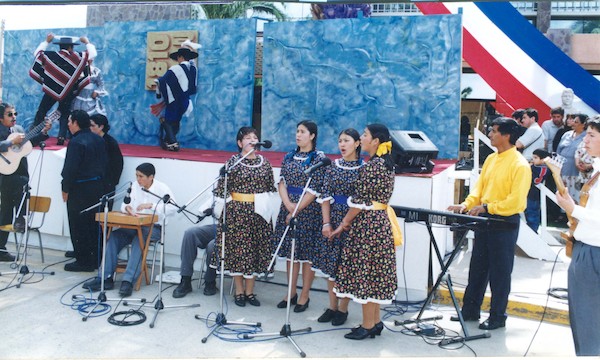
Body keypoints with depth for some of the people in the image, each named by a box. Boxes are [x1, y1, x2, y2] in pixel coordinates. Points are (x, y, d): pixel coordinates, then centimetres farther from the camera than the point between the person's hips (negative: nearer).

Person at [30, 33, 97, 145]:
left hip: (50, 90, 1)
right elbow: (93, 54, -1)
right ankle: (61, 137, 1)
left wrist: (46, 41, 25)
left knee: (41, 112, 12)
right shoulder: (77, 57, -8)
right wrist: (87, 42, 15)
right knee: (64, 115, 12)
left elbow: (37, 53, 17)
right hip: (67, 93, -1)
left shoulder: (49, 55, -2)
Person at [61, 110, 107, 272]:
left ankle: (83, 261, 5)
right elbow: (104, 163, 11)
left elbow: (71, 168, -19)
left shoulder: (76, 142, -16)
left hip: (79, 189, -8)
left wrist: (66, 189, -9)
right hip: (98, 186, 8)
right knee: (94, 224, 13)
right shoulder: (98, 140, 8)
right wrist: (99, 181, 17)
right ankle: (95, 260, 19)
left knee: (79, 226, 1)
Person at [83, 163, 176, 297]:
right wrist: (127, 207, -15)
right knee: (113, 237, -18)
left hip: (154, 227, -5)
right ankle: (106, 278, -19)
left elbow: (172, 208, -16)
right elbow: (124, 204, 10)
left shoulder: (162, 188, -5)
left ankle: (128, 281, -34)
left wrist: (151, 205, -24)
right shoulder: (134, 186, 9)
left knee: (138, 241, -34)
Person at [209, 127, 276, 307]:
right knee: (238, 248, 3)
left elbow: (271, 188, 11)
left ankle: (250, 291, 19)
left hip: (260, 212, 4)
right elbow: (222, 188, -5)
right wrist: (220, 210, -8)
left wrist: (267, 208, 5)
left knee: (255, 249, 7)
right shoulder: (233, 162, -4)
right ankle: (239, 291, 16)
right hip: (237, 211, -3)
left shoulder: (264, 162, 7)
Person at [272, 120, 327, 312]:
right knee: (290, 251, 10)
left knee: (307, 252, 2)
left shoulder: (319, 158, -7)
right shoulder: (289, 157, 9)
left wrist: (297, 210, -13)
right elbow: (281, 182, 4)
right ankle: (291, 292, 22)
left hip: (309, 210, -5)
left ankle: (304, 295, 13)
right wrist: (288, 205, -12)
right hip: (288, 208, 5)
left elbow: (315, 189, -12)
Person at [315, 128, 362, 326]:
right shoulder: (333, 166, 5)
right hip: (333, 218, 4)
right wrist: (326, 223, -4)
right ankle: (332, 306, 21)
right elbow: (325, 196, 4)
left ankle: (343, 308, 16)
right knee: (330, 262, 8)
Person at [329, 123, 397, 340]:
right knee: (375, 271, 14)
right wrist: (348, 221, 13)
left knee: (365, 272, -2)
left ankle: (367, 326, 7)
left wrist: (344, 224, -6)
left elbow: (360, 201, -17)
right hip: (381, 221, 9)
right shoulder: (386, 164, 12)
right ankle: (376, 321, 22)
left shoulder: (371, 166, -16)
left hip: (368, 224, -9)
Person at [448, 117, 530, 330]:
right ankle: (470, 310, 28)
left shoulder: (520, 165, -14)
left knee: (500, 272, 5)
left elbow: (516, 201, -21)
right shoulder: (491, 159, 10)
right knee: (477, 268, 15)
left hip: (504, 223, -7)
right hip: (484, 221, 7)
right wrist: (466, 204, -6)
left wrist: (487, 207, -23)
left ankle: (498, 316, 19)